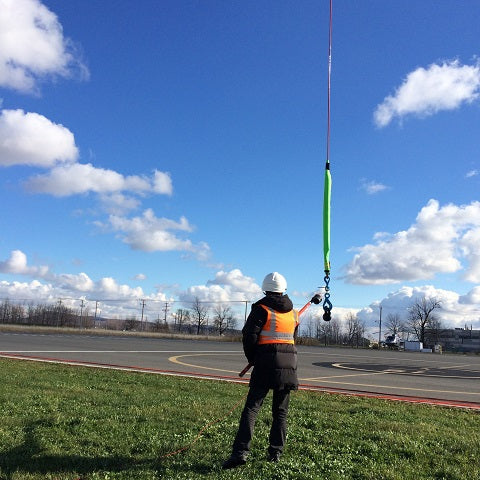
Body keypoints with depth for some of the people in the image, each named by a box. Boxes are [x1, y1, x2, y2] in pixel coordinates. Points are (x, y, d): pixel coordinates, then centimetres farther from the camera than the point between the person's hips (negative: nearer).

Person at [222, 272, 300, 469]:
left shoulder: (261, 309, -4)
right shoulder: (293, 312, 12)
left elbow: (249, 335, -10)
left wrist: (252, 358, 6)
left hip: (266, 363, -5)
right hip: (289, 362, 5)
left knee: (251, 407, -6)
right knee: (280, 411, 13)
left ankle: (240, 452, -13)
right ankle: (275, 452, 15)